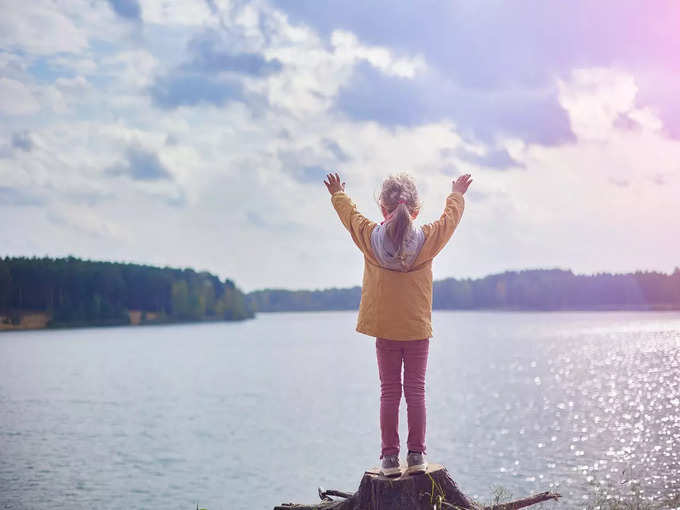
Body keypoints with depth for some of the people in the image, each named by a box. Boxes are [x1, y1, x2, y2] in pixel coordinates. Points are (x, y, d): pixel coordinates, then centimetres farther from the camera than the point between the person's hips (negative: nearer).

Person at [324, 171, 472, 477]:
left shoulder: (370, 239, -7)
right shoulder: (428, 239, -7)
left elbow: (350, 214, 13)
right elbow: (450, 217, 11)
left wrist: (338, 194, 32)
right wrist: (457, 195, 31)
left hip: (384, 330, 0)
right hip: (418, 330, 0)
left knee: (389, 393, 5)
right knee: (415, 391, 5)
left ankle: (389, 457, 4)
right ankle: (416, 455, 5)